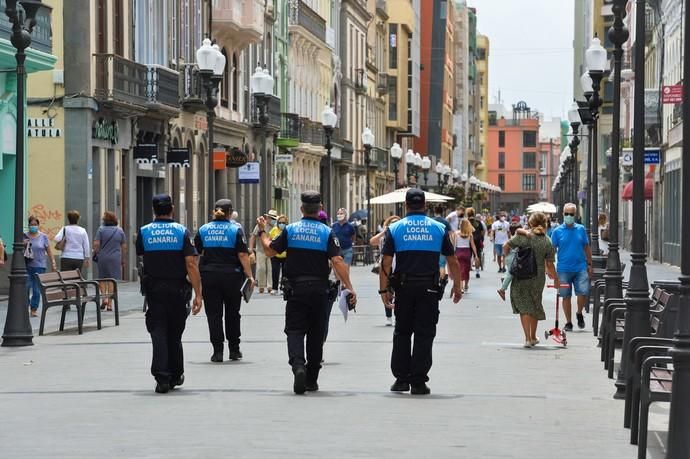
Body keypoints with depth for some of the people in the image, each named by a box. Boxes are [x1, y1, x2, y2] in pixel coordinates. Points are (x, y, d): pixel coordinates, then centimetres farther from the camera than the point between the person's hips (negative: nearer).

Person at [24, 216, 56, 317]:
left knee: (37, 289, 0)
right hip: (26, 266, 0)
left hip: (39, 266, 0)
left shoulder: (43, 237, 4)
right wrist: (23, 244, -8)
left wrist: (53, 263, 3)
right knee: (26, 287, -9)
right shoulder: (24, 236, 6)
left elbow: (49, 251, 8)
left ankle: (34, 309, 10)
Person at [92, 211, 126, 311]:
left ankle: (104, 297, -3)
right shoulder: (120, 230, 4)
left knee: (102, 278, 15)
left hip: (102, 258, -1)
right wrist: (123, 260, 14)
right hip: (115, 258, 1)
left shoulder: (101, 229, -4)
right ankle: (110, 304, 2)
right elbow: (124, 247, 7)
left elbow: (96, 244, -10)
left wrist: (95, 254, 5)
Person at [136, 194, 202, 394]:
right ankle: (175, 375, 25)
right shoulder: (182, 231, -6)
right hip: (178, 289, 0)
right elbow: (191, 264, -12)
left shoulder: (144, 232, -3)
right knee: (174, 334, 14)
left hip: (154, 289, 0)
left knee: (158, 332, -1)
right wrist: (198, 294, -11)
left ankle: (162, 377, -15)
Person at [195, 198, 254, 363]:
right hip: (231, 275, -1)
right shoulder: (236, 229, -4)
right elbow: (243, 255, -10)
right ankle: (234, 350, 18)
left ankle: (218, 351, -2)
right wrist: (249, 275, -7)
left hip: (209, 275, 1)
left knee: (213, 314, 3)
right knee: (232, 313, 12)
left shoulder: (203, 230, 4)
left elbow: (197, 252, 8)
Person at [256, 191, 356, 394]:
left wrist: (262, 231, 22)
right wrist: (349, 287, -11)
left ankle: (298, 365, -27)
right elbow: (337, 261, -12)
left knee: (295, 331, 0)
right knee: (316, 333, 12)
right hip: (319, 290, 0)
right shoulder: (327, 232, -4)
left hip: (296, 289, 0)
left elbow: (270, 250, 6)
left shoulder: (291, 229, -1)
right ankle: (311, 380, 19)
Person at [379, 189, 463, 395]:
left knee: (402, 333, 13)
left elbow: (386, 263, -4)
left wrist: (384, 289, 1)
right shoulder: (439, 229, 4)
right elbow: (453, 262, 5)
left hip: (404, 287, 0)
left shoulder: (395, 229, 1)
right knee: (424, 334, 3)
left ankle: (401, 378, 12)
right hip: (429, 288, 0)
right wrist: (457, 286, 16)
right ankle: (418, 382, 1)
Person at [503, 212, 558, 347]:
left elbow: (505, 247, -8)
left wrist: (507, 257, 13)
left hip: (521, 277, -2)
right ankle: (533, 337, 31)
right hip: (538, 278, 2)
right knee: (535, 306, 19)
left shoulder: (523, 236, -10)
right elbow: (550, 265, -1)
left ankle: (527, 338, -4)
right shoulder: (547, 242, -4)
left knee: (524, 307, 5)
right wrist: (556, 279, 14)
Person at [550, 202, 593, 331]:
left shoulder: (581, 229, 7)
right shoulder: (557, 231, 2)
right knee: (566, 296, 4)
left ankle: (579, 313, 16)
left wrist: (589, 265, 11)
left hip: (580, 268, 1)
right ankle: (568, 322, 17)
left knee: (584, 293, -12)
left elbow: (587, 248, 13)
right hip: (564, 269, -1)